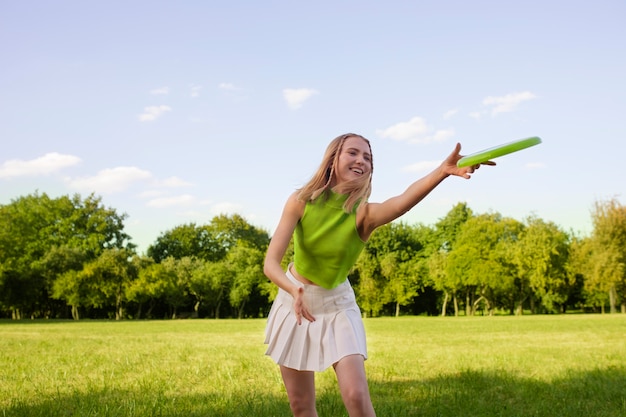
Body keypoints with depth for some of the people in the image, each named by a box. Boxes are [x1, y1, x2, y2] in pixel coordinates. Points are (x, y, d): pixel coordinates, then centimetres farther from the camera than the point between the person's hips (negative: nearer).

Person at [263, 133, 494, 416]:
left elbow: (404, 200, -46)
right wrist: (295, 290, -47)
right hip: (294, 300, 1)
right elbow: (270, 264, -24)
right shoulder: (300, 201, -17)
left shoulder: (364, 214, -22)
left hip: (337, 307, -1)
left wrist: (443, 171, -66)